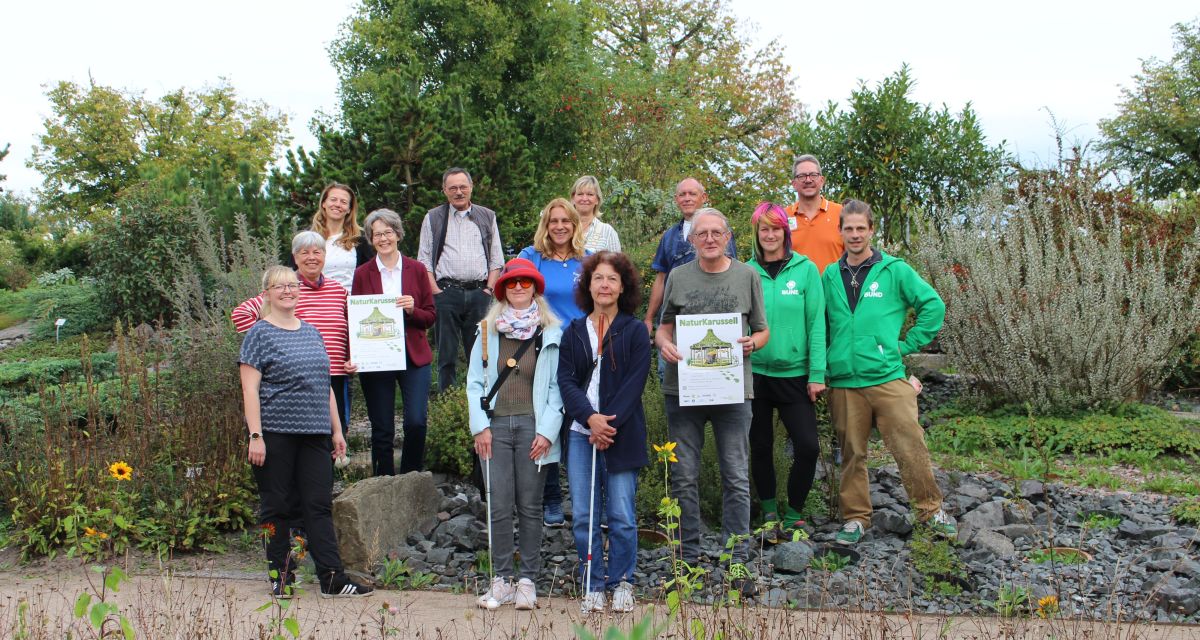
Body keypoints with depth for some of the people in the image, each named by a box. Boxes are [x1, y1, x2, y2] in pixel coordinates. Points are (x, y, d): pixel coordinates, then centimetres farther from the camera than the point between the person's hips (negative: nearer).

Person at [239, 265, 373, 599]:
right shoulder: (260, 334, -1)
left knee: (320, 504, 2)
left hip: (314, 434, 5)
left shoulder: (312, 333, 17)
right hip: (275, 433, -5)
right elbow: (250, 389, -7)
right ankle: (280, 576, 15)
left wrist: (336, 430, 16)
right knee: (276, 506, 4)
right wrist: (255, 436, -15)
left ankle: (331, 577, 3)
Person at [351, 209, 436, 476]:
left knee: (416, 422, -11)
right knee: (382, 431, 3)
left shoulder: (417, 269, 6)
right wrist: (353, 356, -8)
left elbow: (431, 316, 7)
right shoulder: (362, 274, 6)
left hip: (413, 356, 0)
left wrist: (412, 310, -14)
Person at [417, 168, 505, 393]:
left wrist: (489, 289, 2)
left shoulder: (487, 217, 15)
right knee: (447, 352, 0)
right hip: (446, 292, -1)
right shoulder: (433, 218, 10)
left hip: (479, 292, 1)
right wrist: (436, 291, -4)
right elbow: (424, 259, 7)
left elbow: (496, 258, 14)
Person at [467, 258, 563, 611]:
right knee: (499, 506, 0)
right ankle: (502, 580, 10)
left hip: (532, 426, -1)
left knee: (530, 506, 4)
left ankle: (527, 581, 12)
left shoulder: (550, 333, 5)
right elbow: (474, 381, 10)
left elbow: (557, 386, 2)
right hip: (495, 425, 1)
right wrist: (480, 426, -1)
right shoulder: (487, 330, 11)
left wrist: (547, 430, -7)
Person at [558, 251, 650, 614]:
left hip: (621, 434, -2)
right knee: (582, 516, 3)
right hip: (580, 433, 3)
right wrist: (590, 419, -14)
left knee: (622, 515, 0)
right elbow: (565, 380, 2)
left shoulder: (635, 332, 3)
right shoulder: (573, 332, 11)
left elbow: (634, 383, -5)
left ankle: (621, 582, 17)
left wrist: (608, 424, -15)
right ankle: (594, 585, 15)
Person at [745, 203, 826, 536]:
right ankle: (768, 511, 28)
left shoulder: (806, 270, -1)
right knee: (760, 446, 9)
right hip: (755, 372, 1)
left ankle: (793, 513, 14)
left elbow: (816, 324, -3)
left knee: (808, 446, -6)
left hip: (795, 374, -1)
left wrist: (817, 374, -7)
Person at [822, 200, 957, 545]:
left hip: (887, 377, -2)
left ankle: (931, 509, 14)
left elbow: (933, 305, 3)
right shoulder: (830, 277, 9)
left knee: (910, 446, -2)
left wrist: (908, 344, 0)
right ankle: (856, 517, 21)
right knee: (852, 452, 9)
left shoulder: (894, 270, 1)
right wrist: (823, 367, 9)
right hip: (843, 381, 2)